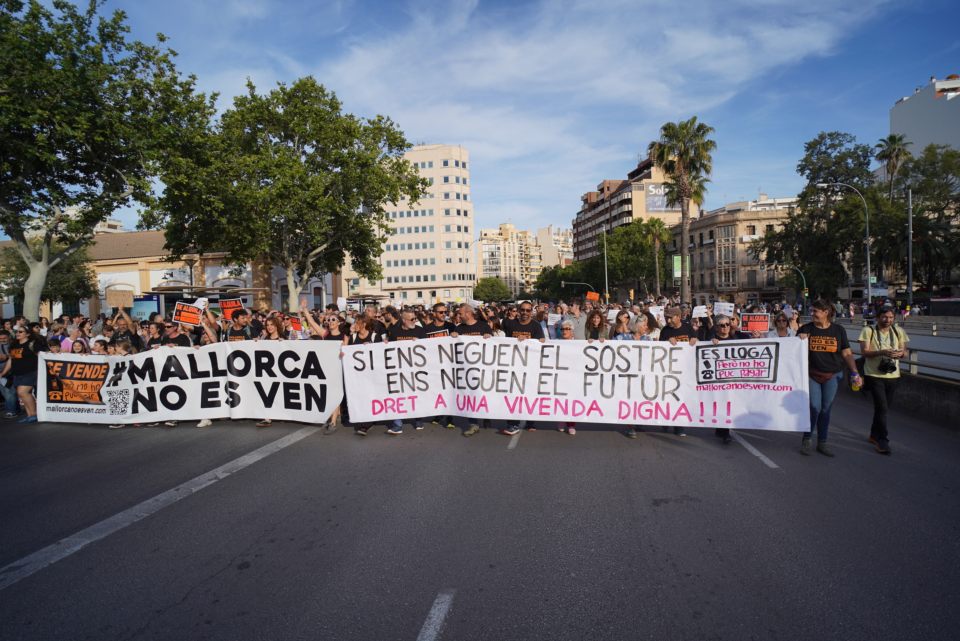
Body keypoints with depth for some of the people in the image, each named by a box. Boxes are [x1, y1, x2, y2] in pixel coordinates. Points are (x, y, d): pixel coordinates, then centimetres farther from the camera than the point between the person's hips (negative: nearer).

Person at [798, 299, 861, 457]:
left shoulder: (838, 330, 3)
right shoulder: (806, 329, 0)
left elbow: (847, 354, 5)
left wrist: (854, 372, -5)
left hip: (832, 375, 1)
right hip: (812, 375, -1)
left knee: (825, 409, 7)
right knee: (814, 407, -7)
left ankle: (822, 443, 20)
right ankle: (806, 440, 11)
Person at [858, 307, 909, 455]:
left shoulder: (898, 332, 8)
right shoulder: (868, 331, -4)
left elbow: (905, 351, 9)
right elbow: (864, 352, -10)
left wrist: (902, 353, -15)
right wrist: (882, 352, -25)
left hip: (893, 376, 5)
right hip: (874, 375, -4)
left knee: (882, 408, 14)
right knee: (882, 407, -10)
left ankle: (874, 435, 30)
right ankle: (882, 440, -1)